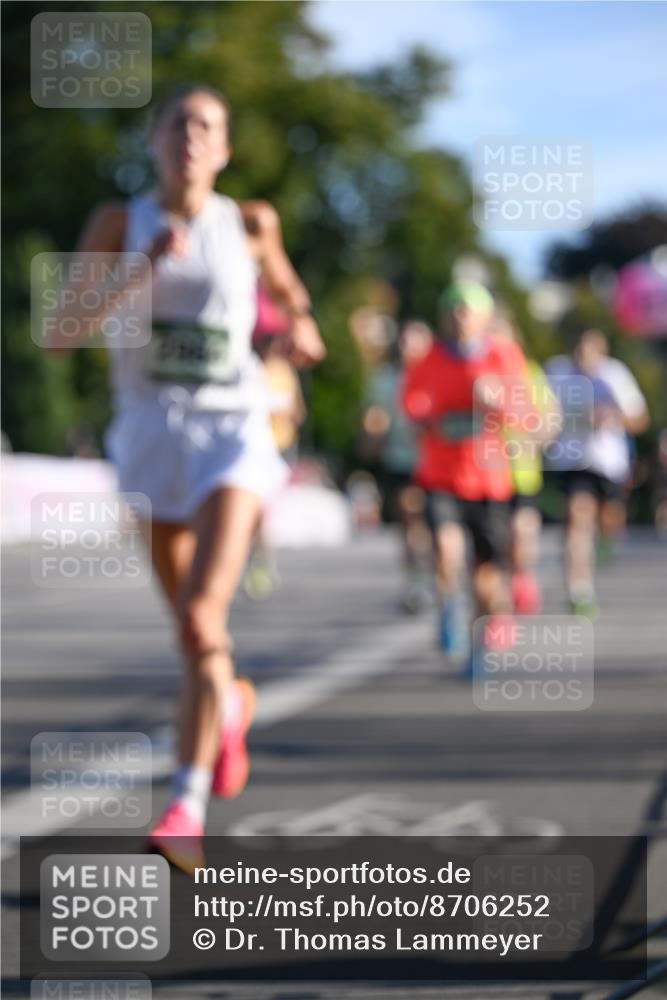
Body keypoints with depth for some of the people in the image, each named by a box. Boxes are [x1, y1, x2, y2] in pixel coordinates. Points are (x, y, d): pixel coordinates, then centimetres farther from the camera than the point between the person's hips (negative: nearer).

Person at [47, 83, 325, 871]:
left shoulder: (249, 223, 3)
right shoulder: (120, 224, 0)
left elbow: (286, 289, 22)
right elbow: (61, 335, -7)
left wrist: (301, 326, -1)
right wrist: (139, 269, -18)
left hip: (232, 431, -2)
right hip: (151, 434, 2)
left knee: (202, 619, -20)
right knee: (193, 624, 15)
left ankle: (186, 807, -19)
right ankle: (227, 705, 50)